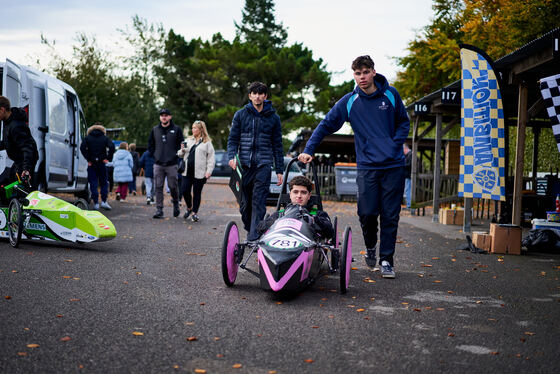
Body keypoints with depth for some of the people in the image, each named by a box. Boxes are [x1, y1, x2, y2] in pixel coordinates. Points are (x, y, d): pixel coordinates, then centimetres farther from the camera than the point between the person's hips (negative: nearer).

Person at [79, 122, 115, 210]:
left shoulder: (88, 138, 5)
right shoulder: (105, 138, 4)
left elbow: (82, 147, -10)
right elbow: (112, 147, -12)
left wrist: (88, 159, -8)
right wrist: (108, 158, -7)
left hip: (91, 163, 0)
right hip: (102, 163, 0)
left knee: (93, 184, 4)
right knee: (104, 182, 10)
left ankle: (96, 203, 1)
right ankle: (104, 201, 1)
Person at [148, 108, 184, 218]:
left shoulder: (176, 129, 2)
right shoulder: (155, 130, 11)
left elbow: (181, 144, 4)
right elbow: (150, 144, 19)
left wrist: (175, 155, -4)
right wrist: (155, 155, 7)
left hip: (171, 164, -3)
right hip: (158, 164, 3)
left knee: (173, 186, 0)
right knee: (158, 187, 0)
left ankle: (176, 204, 25)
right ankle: (159, 210, 3)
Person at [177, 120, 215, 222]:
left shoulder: (207, 142, 2)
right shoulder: (188, 140, 16)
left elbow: (211, 158, -1)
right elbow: (180, 154, 21)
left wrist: (209, 171, -10)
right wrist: (182, 150, -2)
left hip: (199, 173, -4)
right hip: (187, 171, 4)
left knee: (197, 193, 2)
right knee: (184, 191, -1)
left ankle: (195, 213, 13)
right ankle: (189, 208, 23)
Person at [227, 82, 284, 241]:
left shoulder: (273, 118, 9)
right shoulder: (240, 115, 9)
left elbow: (277, 145, 11)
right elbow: (233, 138, 9)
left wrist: (279, 170, 7)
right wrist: (232, 157, -11)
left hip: (263, 164, -2)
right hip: (244, 164, 2)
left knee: (259, 202, -12)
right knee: (245, 203, 6)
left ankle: (254, 237, -15)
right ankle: (249, 230, 22)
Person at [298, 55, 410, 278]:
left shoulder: (391, 95, 5)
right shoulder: (349, 101, 3)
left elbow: (403, 122, 17)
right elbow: (326, 125, 7)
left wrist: (396, 144, 1)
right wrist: (308, 150, -1)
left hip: (394, 165, 0)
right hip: (367, 166, 0)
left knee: (390, 215, 1)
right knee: (367, 212, -6)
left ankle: (386, 260, 11)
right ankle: (370, 247, 23)